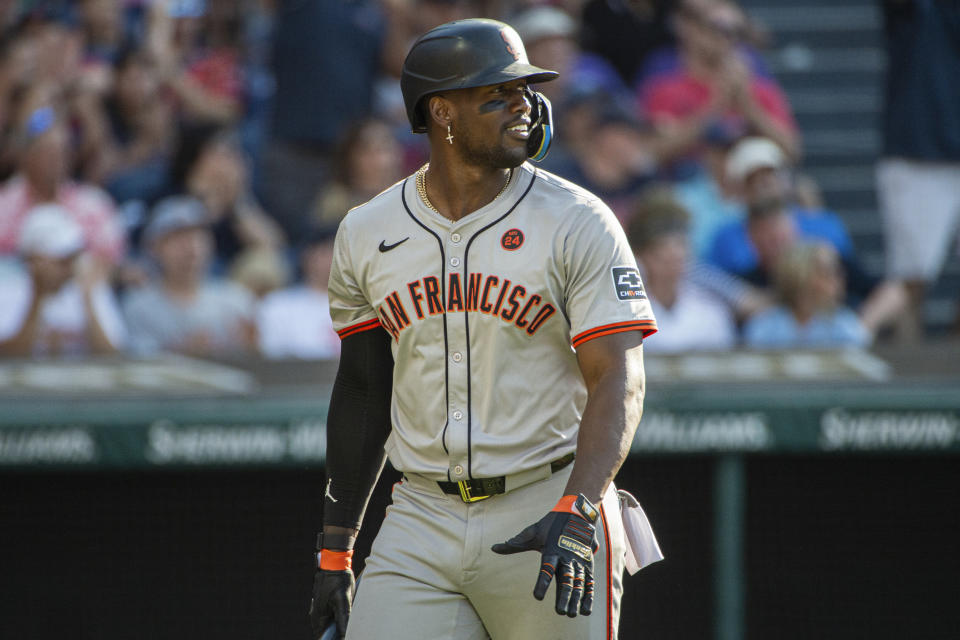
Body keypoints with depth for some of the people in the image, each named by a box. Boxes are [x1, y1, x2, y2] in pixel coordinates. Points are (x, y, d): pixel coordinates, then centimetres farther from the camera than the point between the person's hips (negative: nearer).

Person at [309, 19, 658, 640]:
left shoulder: (578, 224, -4)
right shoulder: (366, 234, 7)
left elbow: (619, 382, -12)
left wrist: (575, 515, -26)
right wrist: (335, 549, 14)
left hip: (550, 511, -2)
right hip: (422, 522, 2)